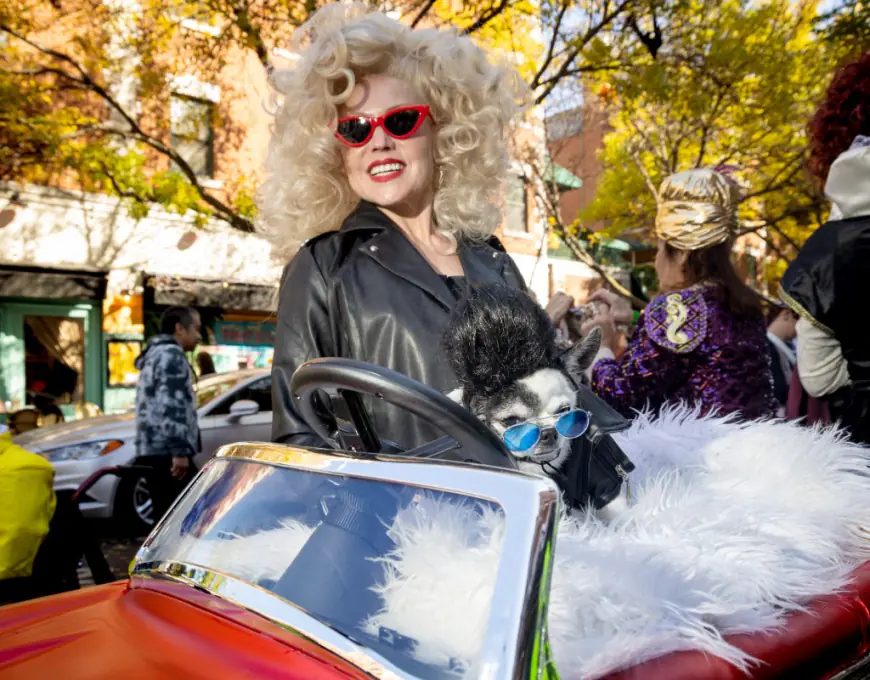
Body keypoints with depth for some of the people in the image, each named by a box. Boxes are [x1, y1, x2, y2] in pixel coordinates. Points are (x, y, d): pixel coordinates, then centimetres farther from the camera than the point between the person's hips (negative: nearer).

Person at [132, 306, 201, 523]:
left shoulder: (154, 355, 25)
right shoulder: (171, 354, -6)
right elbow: (171, 406, -18)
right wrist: (179, 450, -21)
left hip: (153, 451, 10)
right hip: (166, 451, -10)